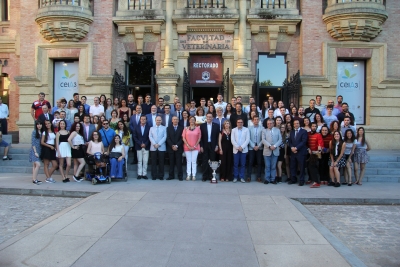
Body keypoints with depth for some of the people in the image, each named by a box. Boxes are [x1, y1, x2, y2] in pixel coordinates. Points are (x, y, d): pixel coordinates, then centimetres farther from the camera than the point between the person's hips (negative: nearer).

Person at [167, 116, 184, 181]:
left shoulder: (181, 128, 4)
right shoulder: (169, 128, 11)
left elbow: (182, 138, -3)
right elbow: (168, 138, 4)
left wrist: (177, 145, -11)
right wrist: (172, 146, -9)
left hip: (178, 148, -2)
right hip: (170, 148, 2)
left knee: (179, 163, -2)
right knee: (171, 163, 4)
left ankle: (180, 176, 3)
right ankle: (171, 176, 10)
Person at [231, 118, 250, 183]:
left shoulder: (246, 130, 6)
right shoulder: (233, 130, 8)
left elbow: (247, 139, -2)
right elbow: (232, 140, 0)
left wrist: (242, 147, -12)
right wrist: (237, 147, -11)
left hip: (244, 150, 0)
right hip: (236, 149, 1)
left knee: (243, 164, 1)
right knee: (236, 164, 1)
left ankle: (242, 177, 8)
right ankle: (235, 177, 8)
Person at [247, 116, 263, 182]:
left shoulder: (262, 128, 1)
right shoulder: (249, 128, 2)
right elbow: (248, 139, -2)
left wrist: (258, 146, -11)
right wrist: (253, 146, -9)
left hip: (259, 148, 0)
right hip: (251, 148, 0)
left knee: (259, 162, 4)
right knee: (250, 162, 0)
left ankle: (258, 177, 11)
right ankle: (249, 177, 4)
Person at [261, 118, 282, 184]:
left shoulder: (277, 130, 13)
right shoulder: (264, 131, 10)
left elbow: (280, 140, 4)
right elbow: (263, 140, -2)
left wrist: (275, 146, -12)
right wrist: (269, 146, -15)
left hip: (275, 151, 1)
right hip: (267, 151, -1)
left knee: (273, 166, 4)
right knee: (267, 166, 1)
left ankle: (273, 179, 10)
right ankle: (267, 179, 7)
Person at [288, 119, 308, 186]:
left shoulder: (304, 131, 1)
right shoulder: (291, 132, 18)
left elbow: (303, 141, -10)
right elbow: (290, 141, 12)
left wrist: (296, 148, -16)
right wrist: (292, 147, -7)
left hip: (301, 152, -5)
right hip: (293, 152, 5)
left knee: (301, 167, 0)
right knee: (292, 167, 6)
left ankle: (301, 180, 8)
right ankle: (293, 179, 16)